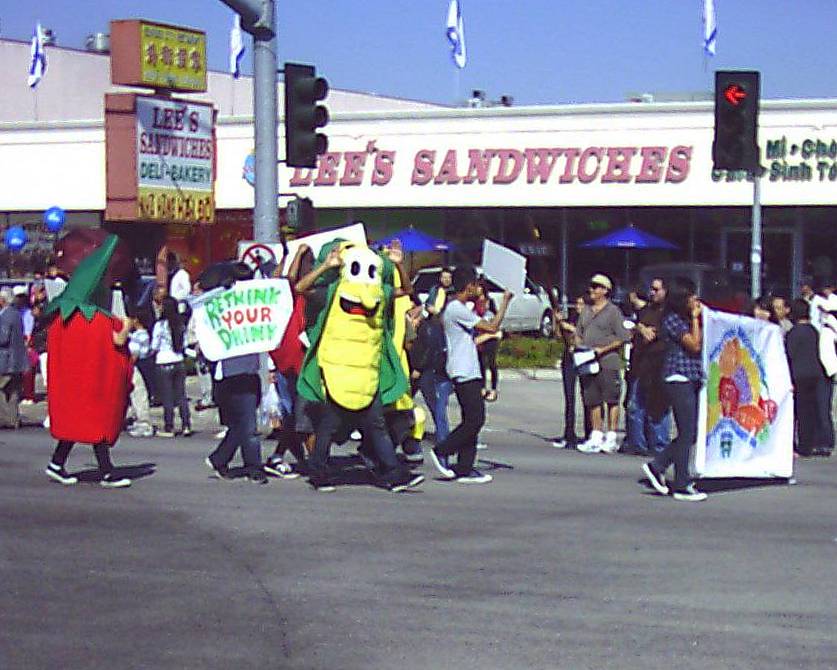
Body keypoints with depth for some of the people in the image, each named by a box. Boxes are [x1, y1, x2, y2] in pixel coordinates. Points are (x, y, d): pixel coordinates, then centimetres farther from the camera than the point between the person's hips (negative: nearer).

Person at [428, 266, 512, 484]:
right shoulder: (457, 309, -14)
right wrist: (505, 301, -7)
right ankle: (441, 451, -2)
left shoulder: (454, 308, 18)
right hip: (465, 373, -11)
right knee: (475, 420, -11)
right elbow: (491, 327, -14)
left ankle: (464, 469, 7)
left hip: (468, 373, 11)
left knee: (471, 421, 7)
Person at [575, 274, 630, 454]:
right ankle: (596, 437, 14)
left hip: (608, 362, -7)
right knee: (592, 400, 8)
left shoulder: (613, 311, -3)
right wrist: (579, 346, 2)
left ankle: (611, 437, 0)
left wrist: (603, 349, -15)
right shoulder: (586, 311, 17)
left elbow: (623, 338, -8)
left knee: (612, 400, -3)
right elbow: (578, 334, 23)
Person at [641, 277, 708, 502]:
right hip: (679, 378, -9)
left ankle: (656, 466, 17)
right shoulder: (672, 319, -10)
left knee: (691, 434, 9)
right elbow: (694, 345, -16)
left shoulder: (684, 319, 18)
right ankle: (682, 486, -1)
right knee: (687, 434, -6)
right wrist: (695, 318, -9)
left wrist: (698, 318, 15)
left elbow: (700, 343, 17)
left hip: (691, 379, 9)